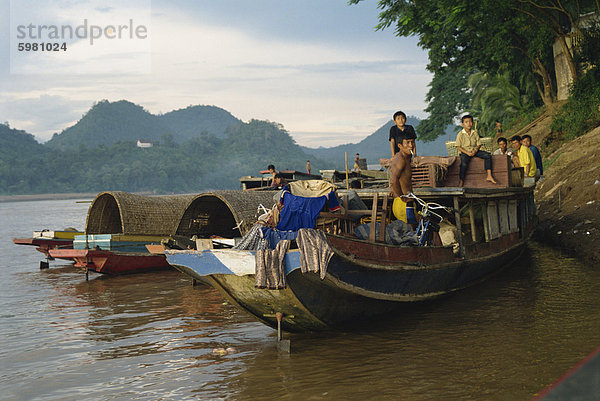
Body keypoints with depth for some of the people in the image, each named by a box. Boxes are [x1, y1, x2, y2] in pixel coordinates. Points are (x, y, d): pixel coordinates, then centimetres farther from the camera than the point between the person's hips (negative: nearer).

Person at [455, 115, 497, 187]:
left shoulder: (475, 133, 5)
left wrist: (475, 151, -14)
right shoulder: (460, 134, -6)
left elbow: (479, 144, 7)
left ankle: (489, 176, -13)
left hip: (475, 150, 4)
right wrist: (467, 153, -18)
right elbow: (458, 147, -8)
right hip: (464, 151, -4)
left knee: (488, 155, -12)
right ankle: (461, 181, -22)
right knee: (464, 162, -35)